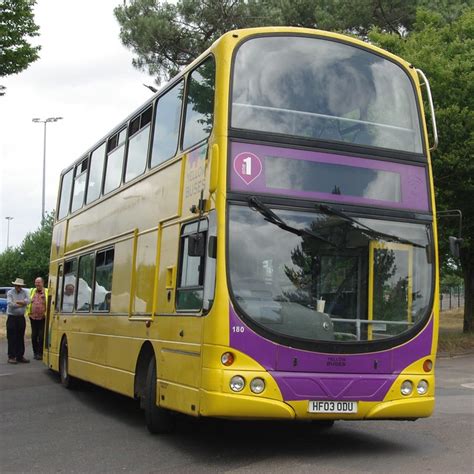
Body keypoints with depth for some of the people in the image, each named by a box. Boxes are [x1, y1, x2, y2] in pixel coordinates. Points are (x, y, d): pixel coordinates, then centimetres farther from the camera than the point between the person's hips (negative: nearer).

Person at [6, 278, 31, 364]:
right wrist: (21, 304, -13)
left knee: (20, 338, 8)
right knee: (12, 338, -3)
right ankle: (11, 357, 0)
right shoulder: (10, 293, -2)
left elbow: (27, 301, -12)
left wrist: (16, 302, -20)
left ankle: (20, 356, 15)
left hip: (21, 318, 4)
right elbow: (10, 304, -17)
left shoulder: (24, 292, 6)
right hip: (12, 317, -4)